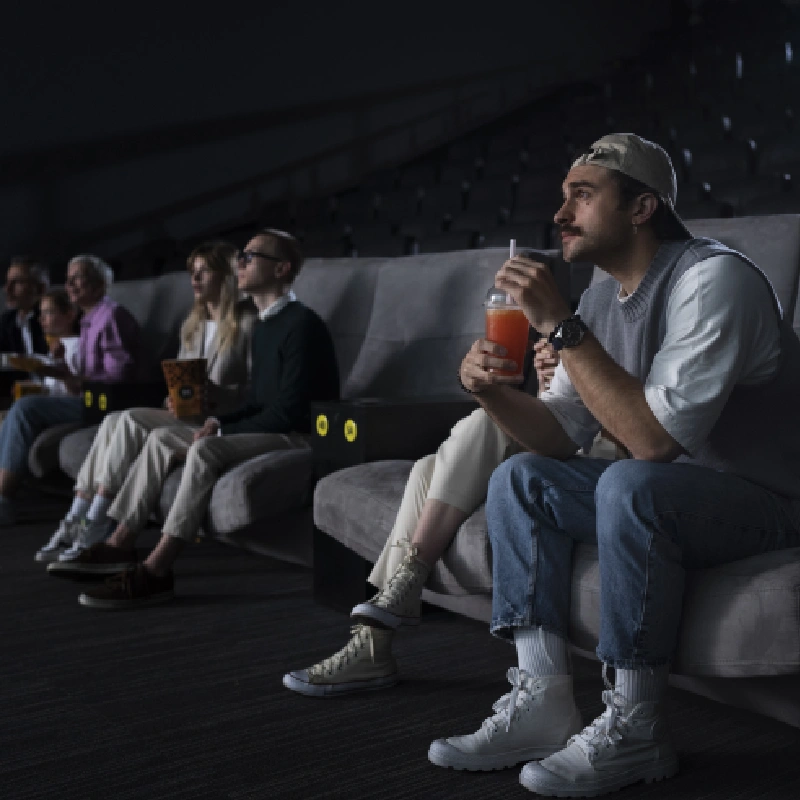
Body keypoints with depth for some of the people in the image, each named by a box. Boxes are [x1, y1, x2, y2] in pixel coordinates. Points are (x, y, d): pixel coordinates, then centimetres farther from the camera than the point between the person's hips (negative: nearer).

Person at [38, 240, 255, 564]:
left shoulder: (247, 324, -4)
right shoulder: (191, 325, 21)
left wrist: (215, 393, -24)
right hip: (183, 414, 7)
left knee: (131, 419, -26)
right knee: (113, 420, -20)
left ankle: (93, 532, -26)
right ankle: (74, 523, -26)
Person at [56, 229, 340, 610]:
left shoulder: (302, 325, -14)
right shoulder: (264, 326, 17)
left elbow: (288, 411, -20)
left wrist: (221, 433, -16)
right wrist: (218, 422, 1)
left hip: (299, 436, -10)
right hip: (267, 429, 10)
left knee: (206, 449, -33)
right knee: (161, 438, 2)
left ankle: (156, 570, -33)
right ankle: (120, 543, -2)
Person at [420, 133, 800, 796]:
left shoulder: (713, 277, -21)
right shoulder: (602, 301, 5)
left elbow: (653, 438, -31)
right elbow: (561, 435, 5)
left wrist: (561, 326, -29)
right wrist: (493, 391, -14)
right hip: (668, 494, 9)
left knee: (632, 485, -35)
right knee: (518, 479, 1)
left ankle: (635, 731, -19)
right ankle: (544, 704, -4)